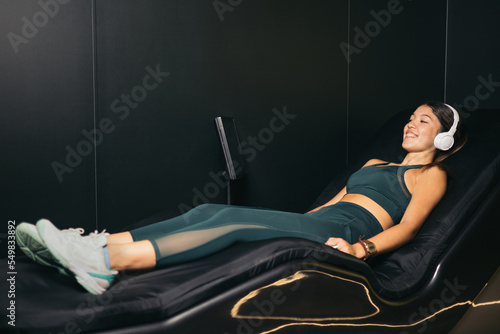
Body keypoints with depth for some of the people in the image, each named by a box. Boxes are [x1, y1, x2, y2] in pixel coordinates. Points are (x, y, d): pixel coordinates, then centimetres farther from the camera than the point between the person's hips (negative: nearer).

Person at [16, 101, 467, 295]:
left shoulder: (432, 174, 12)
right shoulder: (376, 164, 34)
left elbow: (407, 225, -5)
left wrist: (361, 248, -21)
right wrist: (299, 217, 17)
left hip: (348, 229, -7)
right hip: (319, 219, 7)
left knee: (236, 222, -29)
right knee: (210, 211, -16)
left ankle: (108, 261, -42)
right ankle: (95, 248, -29)